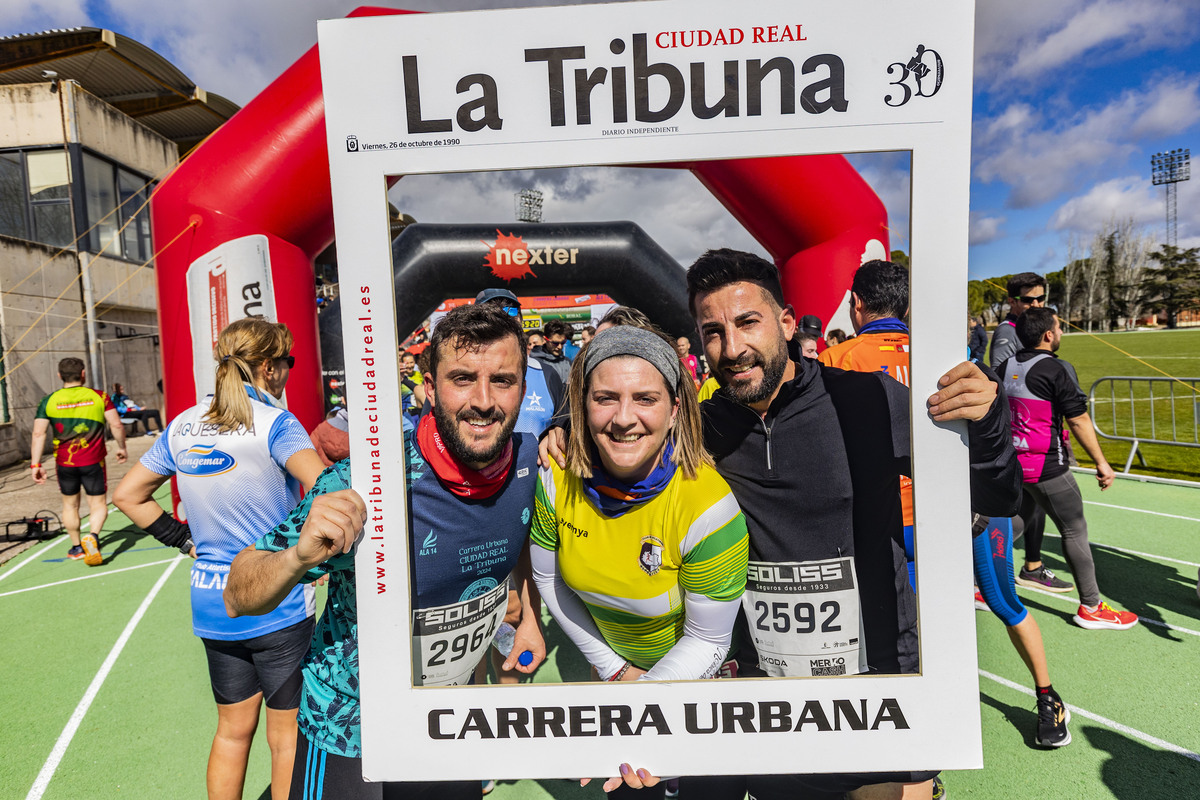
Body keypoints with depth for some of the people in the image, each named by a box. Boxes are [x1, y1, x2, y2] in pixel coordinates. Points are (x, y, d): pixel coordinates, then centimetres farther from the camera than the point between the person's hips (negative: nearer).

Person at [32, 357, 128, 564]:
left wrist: (36, 464, 1)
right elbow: (117, 425, -5)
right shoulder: (99, 397, -3)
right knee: (98, 504, 4)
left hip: (64, 463, 2)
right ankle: (93, 536, -24)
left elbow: (38, 434, -3)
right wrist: (121, 447, 10)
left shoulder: (49, 400, 1)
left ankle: (77, 548, 29)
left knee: (70, 505, 19)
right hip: (93, 461, -2)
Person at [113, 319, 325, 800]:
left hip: (211, 605, 6)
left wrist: (185, 540, 11)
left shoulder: (184, 426, 3)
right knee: (287, 737, 12)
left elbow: (128, 495, 12)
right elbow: (325, 488, -33)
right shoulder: (275, 424, -17)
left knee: (233, 729, 24)